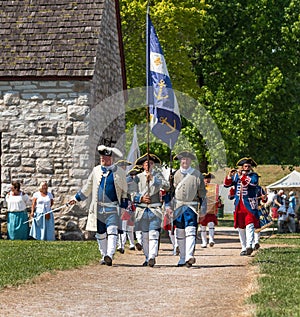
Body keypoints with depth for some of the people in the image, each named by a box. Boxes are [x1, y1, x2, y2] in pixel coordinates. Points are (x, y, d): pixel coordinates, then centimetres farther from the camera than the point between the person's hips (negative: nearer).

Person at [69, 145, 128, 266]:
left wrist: (124, 203, 3)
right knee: (100, 233, 7)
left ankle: (110, 256, -27)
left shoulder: (119, 172, 2)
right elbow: (88, 187, 20)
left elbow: (124, 190, 10)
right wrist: (77, 198, 22)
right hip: (98, 208, 4)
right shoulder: (96, 170, 10)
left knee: (112, 231, -18)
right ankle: (104, 256, 19)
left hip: (112, 208, -3)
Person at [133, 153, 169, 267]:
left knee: (154, 234, -15)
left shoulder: (157, 175, 6)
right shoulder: (138, 177, 11)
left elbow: (166, 186, -12)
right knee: (145, 236, 7)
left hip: (155, 209, -2)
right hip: (142, 210, 2)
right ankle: (147, 258, 14)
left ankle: (152, 257, -23)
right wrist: (141, 198, -10)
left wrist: (153, 179, -21)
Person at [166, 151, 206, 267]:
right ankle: (182, 258, 18)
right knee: (180, 234, 8)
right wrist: (168, 206, 3)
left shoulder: (197, 175, 3)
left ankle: (189, 256, -28)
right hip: (177, 207, 3)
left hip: (192, 207, -2)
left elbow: (202, 192, 8)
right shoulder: (175, 174, 7)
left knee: (190, 231, -17)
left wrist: (202, 208, 4)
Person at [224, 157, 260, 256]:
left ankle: (249, 246, -30)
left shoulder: (254, 175, 2)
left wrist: (242, 176, -20)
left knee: (249, 225, -19)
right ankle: (244, 248, 14)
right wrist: (230, 176, -9)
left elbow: (253, 182, -19)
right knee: (240, 227, 7)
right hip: (238, 205, 4)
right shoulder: (236, 175, 13)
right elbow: (226, 184, 8)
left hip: (249, 205, -4)